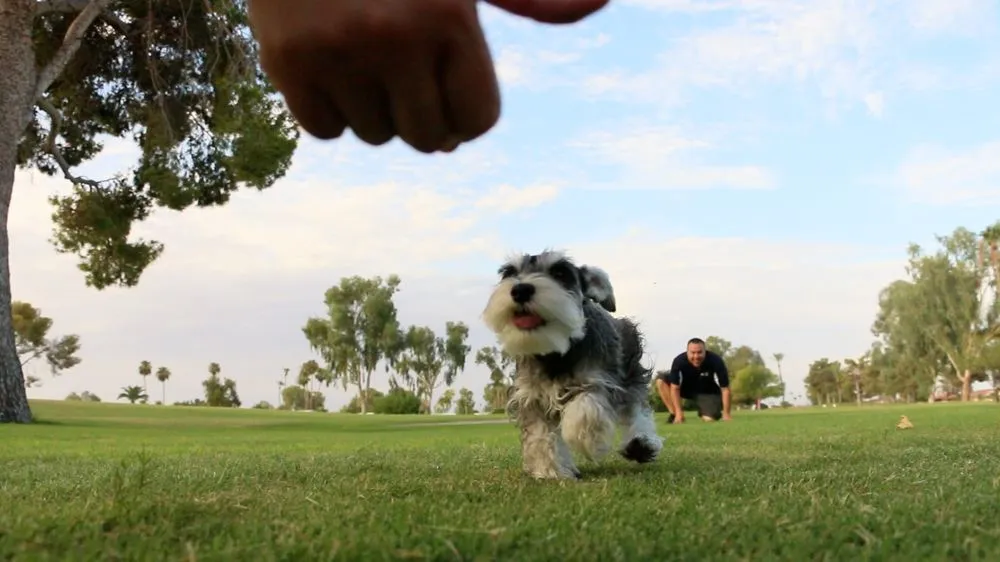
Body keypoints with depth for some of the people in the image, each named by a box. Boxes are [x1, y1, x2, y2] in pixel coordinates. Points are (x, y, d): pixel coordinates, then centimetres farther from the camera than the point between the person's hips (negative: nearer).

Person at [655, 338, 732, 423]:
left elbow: (725, 389, -21)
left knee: (709, 419, -24)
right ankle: (674, 415, -13)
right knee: (661, 380, -22)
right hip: (687, 388, 1)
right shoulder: (679, 361, -29)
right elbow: (675, 388, -23)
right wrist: (679, 412, -26)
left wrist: (726, 414, -20)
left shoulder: (716, 361, -30)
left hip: (708, 392, -1)